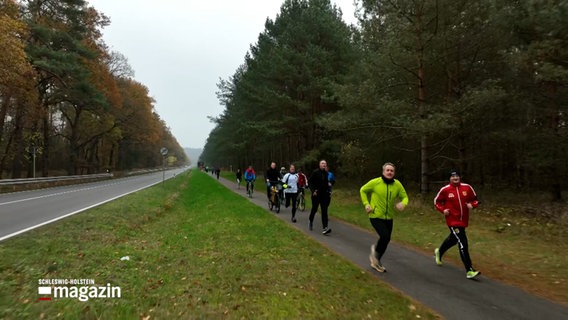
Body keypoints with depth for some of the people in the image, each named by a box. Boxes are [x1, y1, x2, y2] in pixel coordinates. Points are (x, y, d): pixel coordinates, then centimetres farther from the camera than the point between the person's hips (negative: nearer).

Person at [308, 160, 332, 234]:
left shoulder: (326, 173, 7)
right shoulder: (315, 172, -6)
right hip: (316, 194, -3)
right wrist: (313, 190, -16)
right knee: (314, 209, 10)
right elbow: (309, 181, -7)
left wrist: (328, 184, 2)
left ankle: (325, 228, -10)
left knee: (324, 211, -5)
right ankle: (311, 222, 37)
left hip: (324, 195, 3)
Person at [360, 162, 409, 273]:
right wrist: (366, 204, -8)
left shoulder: (397, 184, -5)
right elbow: (363, 190, 2)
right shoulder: (375, 182, -12)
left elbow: (405, 197, 4)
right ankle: (375, 250, 12)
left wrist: (403, 203, -19)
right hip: (375, 216, -5)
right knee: (385, 236, -22)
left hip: (388, 218, 5)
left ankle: (376, 261, 36)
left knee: (386, 240, 13)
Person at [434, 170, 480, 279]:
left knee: (453, 239, 25)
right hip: (453, 221, -5)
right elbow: (437, 201, 5)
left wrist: (472, 205, -11)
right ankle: (469, 270, -9)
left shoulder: (467, 187, -1)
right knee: (463, 244, -14)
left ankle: (439, 252, 54)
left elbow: (475, 200, 10)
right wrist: (443, 210, -11)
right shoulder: (445, 190, -8)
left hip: (463, 220, 5)